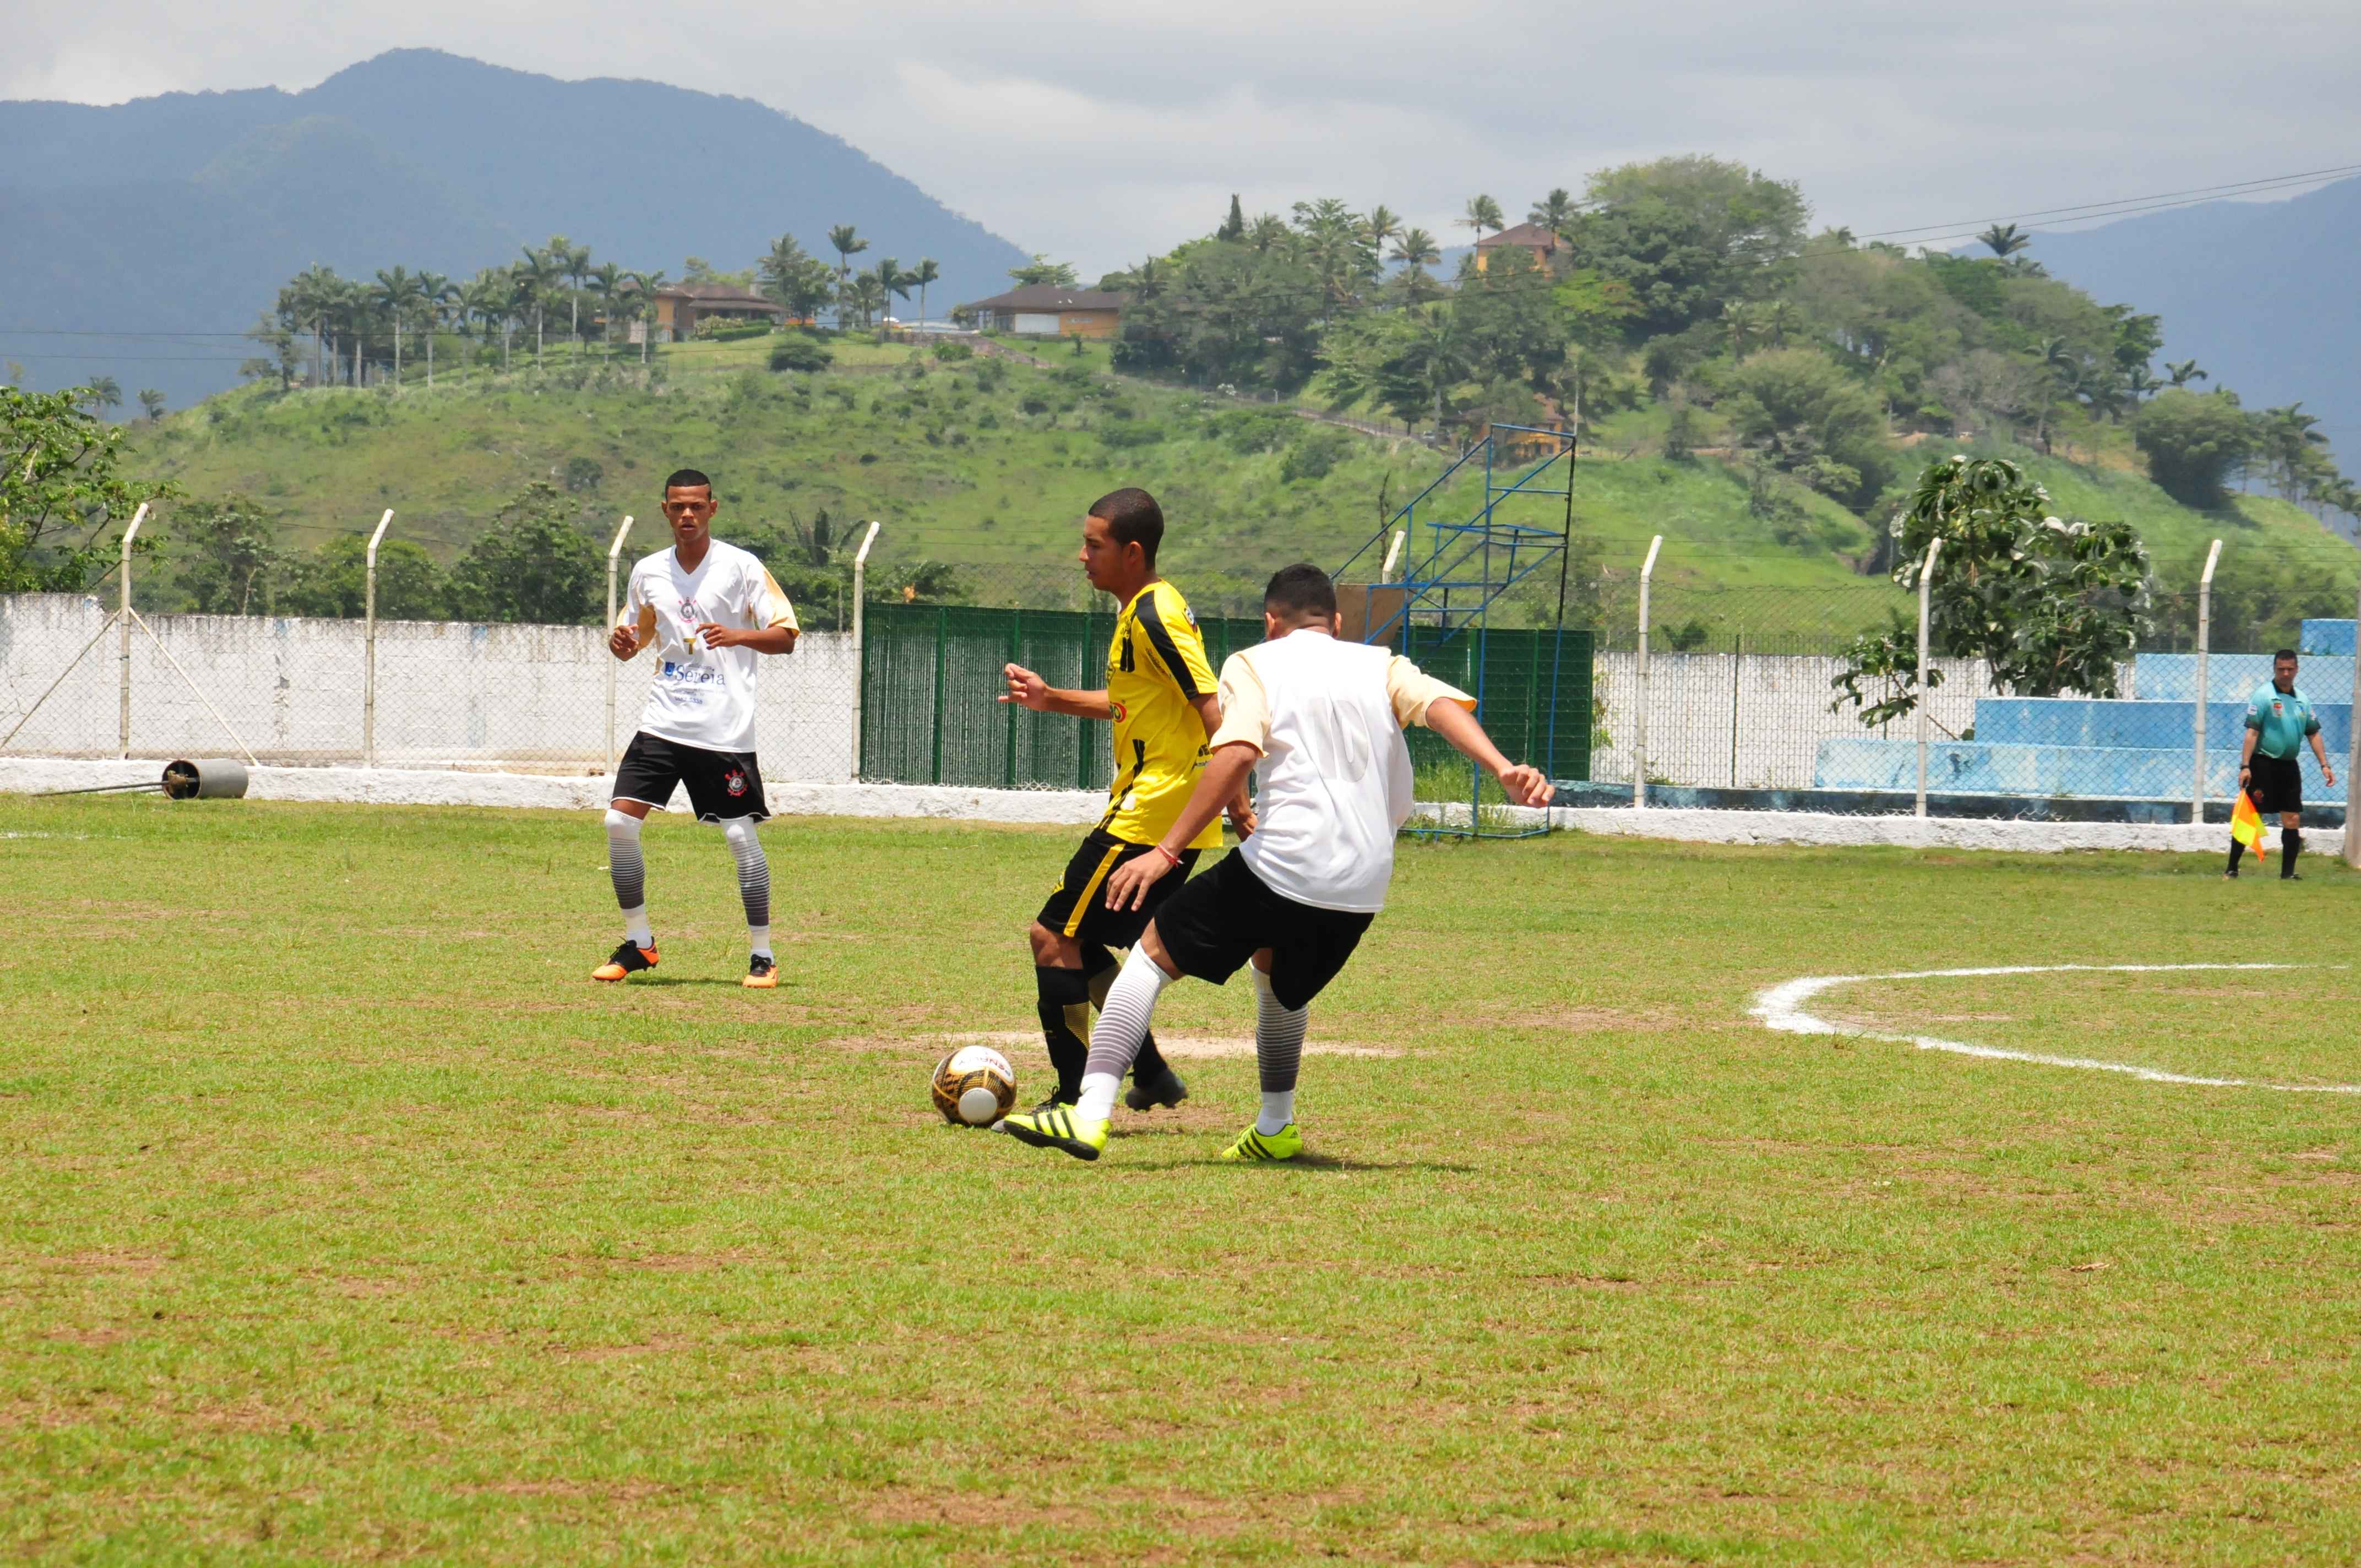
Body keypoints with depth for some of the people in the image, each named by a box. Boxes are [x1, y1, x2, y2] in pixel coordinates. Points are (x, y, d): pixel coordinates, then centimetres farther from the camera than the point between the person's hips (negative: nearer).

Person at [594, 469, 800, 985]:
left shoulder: (741, 568, -2)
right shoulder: (648, 572, 10)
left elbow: (785, 636, -3)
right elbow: (633, 640, 22)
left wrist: (737, 635, -21)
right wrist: (621, 642, -2)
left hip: (725, 729, -4)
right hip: (662, 723, 4)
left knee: (741, 836, -4)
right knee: (620, 823, -7)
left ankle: (763, 955, 8)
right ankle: (638, 943, 7)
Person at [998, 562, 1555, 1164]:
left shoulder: (1254, 665, 6)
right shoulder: (1381, 666, 19)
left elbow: (1237, 754, -11)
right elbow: (1441, 703, -1)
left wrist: (1166, 852, -13)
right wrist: (1503, 768, -15)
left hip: (1280, 865, -5)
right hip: (1363, 888, 5)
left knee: (1154, 954, 7)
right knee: (1279, 975, 34)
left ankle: (1091, 1115, -5)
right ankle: (1275, 1129, 36)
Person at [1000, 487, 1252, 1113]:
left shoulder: (1154, 616, -17)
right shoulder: (1145, 609, 14)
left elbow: (1215, 708, -21)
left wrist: (1236, 802, -24)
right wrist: (1052, 700, 18)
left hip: (1148, 814, -10)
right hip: (1179, 819, 10)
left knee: (1054, 936, -7)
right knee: (1081, 941, 18)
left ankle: (1075, 1100, -5)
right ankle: (1152, 1074, 20)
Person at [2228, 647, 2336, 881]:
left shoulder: (2302, 701, 10)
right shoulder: (2263, 696, -7)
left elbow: (2313, 734, 15)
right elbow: (2252, 732, -12)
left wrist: (2324, 765, 7)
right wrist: (2245, 766, -19)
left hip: (2289, 765, 6)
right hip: (2264, 763, -5)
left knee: (2292, 821, 2)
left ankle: (2288, 873, 8)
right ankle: (2232, 869, 1)